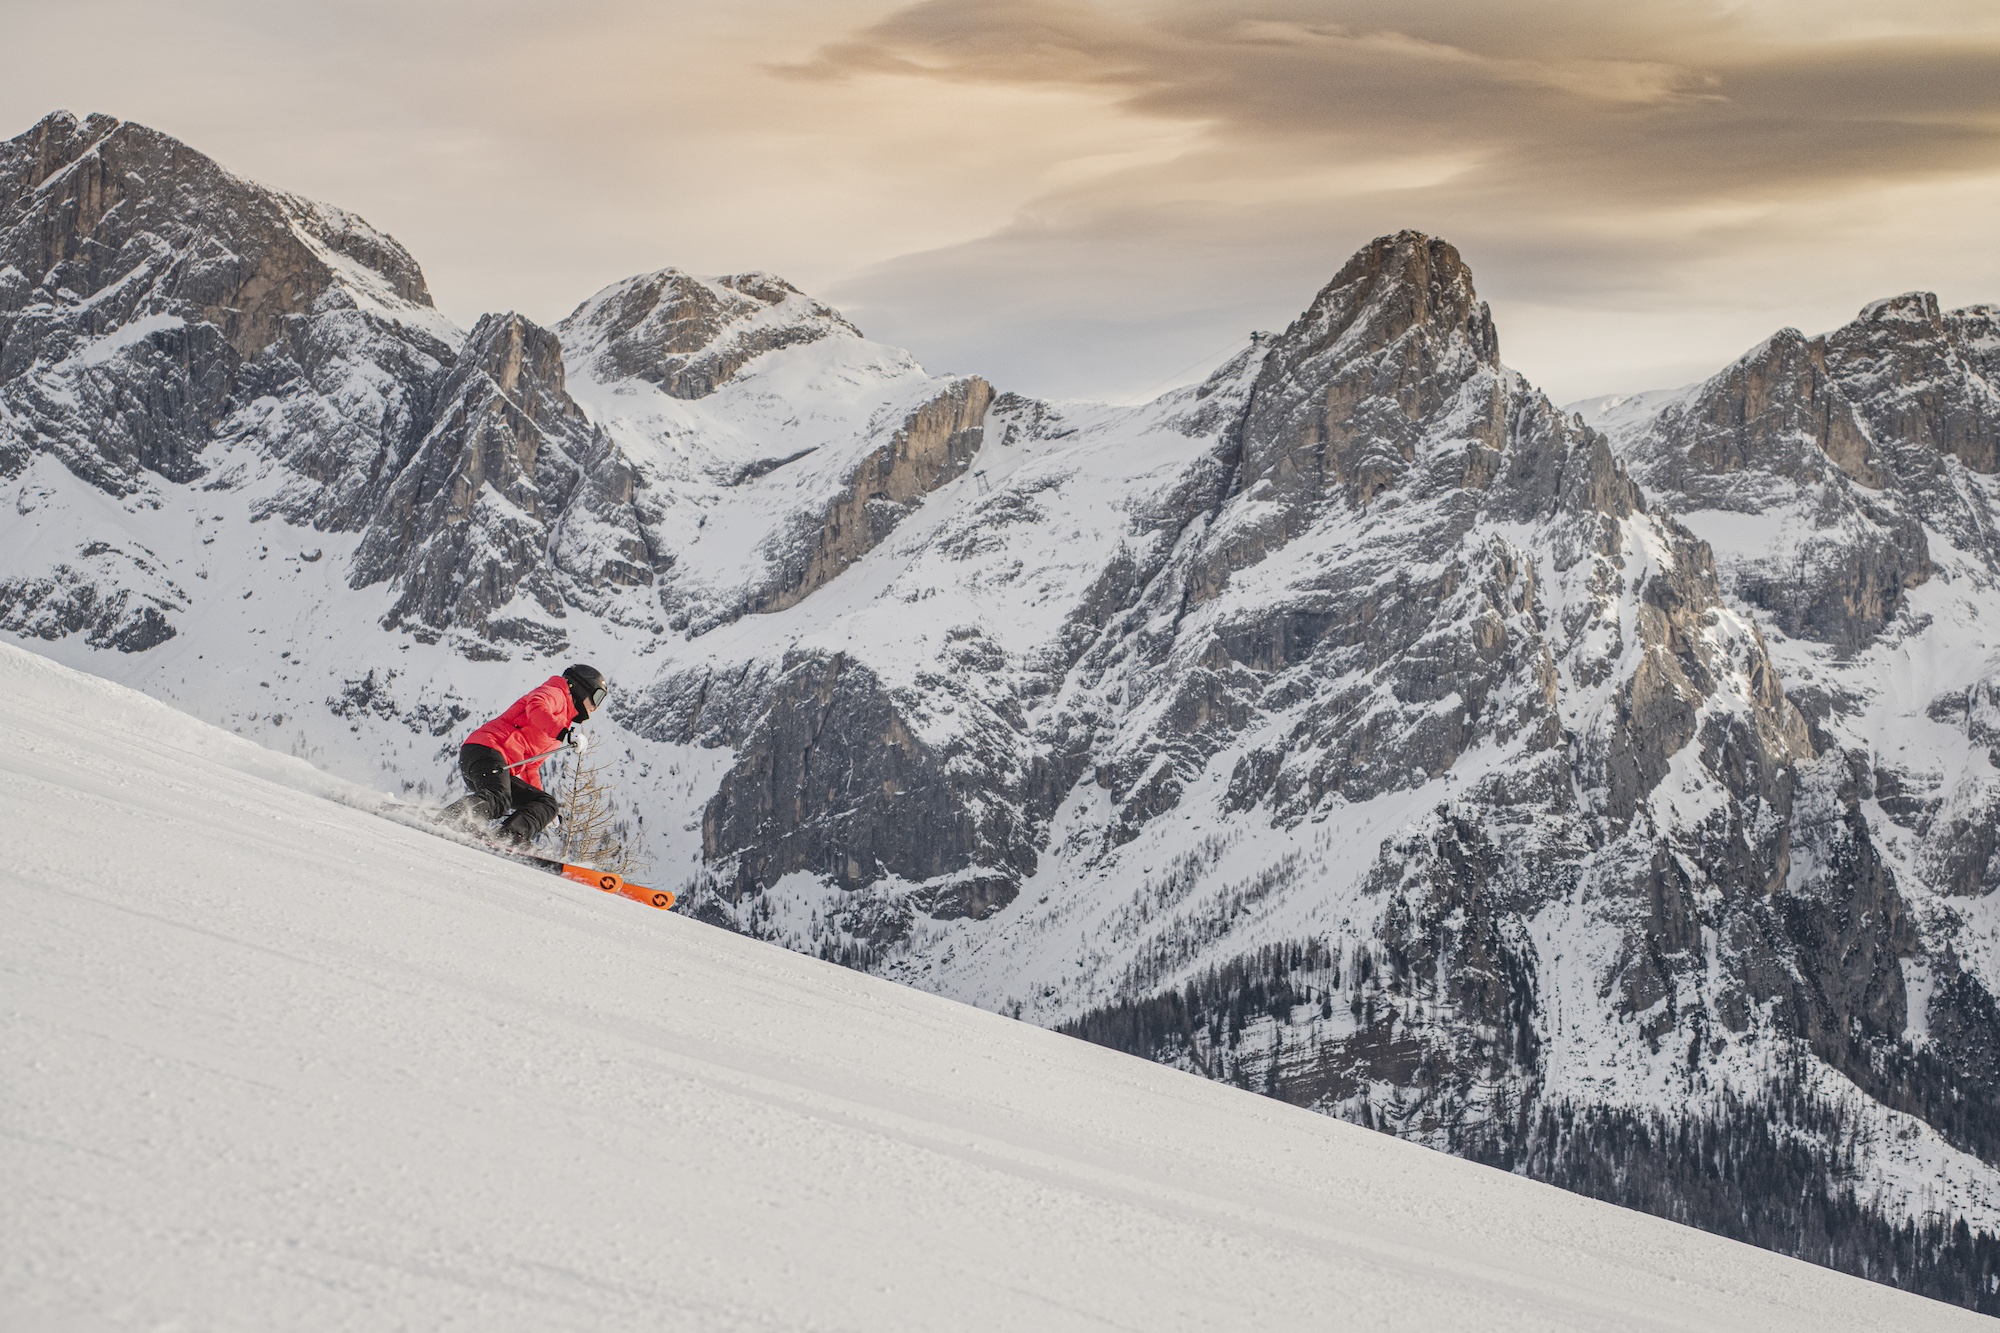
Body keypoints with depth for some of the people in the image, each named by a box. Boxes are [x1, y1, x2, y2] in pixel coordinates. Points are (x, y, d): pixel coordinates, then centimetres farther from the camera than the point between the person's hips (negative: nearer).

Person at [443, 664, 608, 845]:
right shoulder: (554, 693, 8)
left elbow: (530, 766, 37)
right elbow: (536, 708, -18)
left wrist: (543, 811, 34)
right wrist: (565, 734, -26)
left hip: (504, 771, 9)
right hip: (485, 750, -9)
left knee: (547, 803, 3)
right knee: (497, 801, -33)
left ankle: (510, 837, -22)